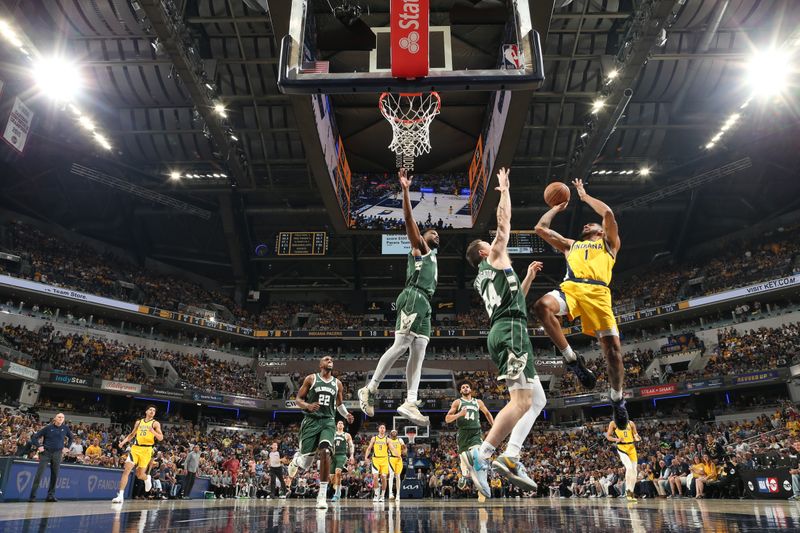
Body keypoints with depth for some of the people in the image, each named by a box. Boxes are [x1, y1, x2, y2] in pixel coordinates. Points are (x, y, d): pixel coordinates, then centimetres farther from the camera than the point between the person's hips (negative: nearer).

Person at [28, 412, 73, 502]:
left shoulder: (65, 428, 3)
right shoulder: (48, 428, -3)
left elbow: (71, 437, 20)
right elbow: (34, 437, 3)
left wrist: (67, 447, 12)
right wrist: (39, 446, -5)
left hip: (58, 454, 2)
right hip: (46, 452, -2)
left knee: (55, 474, 3)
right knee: (39, 473, -6)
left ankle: (51, 495, 12)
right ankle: (32, 496, 1)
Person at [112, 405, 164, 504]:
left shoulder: (155, 423, 0)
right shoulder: (138, 422, 12)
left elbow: (161, 438, -8)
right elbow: (132, 434, 23)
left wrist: (153, 432, -26)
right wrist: (123, 442, 7)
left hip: (146, 450, -3)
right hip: (135, 448, 3)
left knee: (140, 474, 2)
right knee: (126, 470, -11)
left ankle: (147, 479, 38)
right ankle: (120, 495, -7)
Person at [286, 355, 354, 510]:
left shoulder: (337, 383, 12)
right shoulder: (311, 379, 3)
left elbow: (339, 404, 22)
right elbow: (298, 399, 3)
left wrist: (346, 415, 2)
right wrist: (308, 406, -19)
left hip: (328, 421, 2)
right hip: (311, 420, -1)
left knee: (325, 452, -22)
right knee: (306, 460, -3)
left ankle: (322, 494, -14)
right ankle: (296, 460, 38)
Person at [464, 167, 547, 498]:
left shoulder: (482, 280, 29)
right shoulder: (494, 258, 8)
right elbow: (504, 222, 9)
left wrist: (529, 277, 38)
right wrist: (504, 189, 22)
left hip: (502, 333, 9)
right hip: (511, 331, -9)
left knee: (538, 399, 8)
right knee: (522, 400, -17)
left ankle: (510, 459, -2)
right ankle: (481, 456, -20)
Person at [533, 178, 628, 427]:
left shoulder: (609, 243, 27)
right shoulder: (571, 245, 36)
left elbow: (608, 213, 11)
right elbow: (540, 228, 34)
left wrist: (584, 196, 25)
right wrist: (557, 207, 45)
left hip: (597, 292, -2)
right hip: (570, 288, 2)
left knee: (612, 348, -9)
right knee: (542, 306, -33)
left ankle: (617, 399, 15)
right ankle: (572, 359, -20)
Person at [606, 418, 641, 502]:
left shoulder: (631, 423, 8)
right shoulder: (613, 423, 0)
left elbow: (635, 435, 12)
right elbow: (608, 436, 1)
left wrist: (637, 438, -12)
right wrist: (616, 439, -19)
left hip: (632, 447, 4)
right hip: (621, 448, -4)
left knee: (634, 471, 4)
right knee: (629, 468, -22)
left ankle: (631, 493, 15)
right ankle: (628, 490, -10)